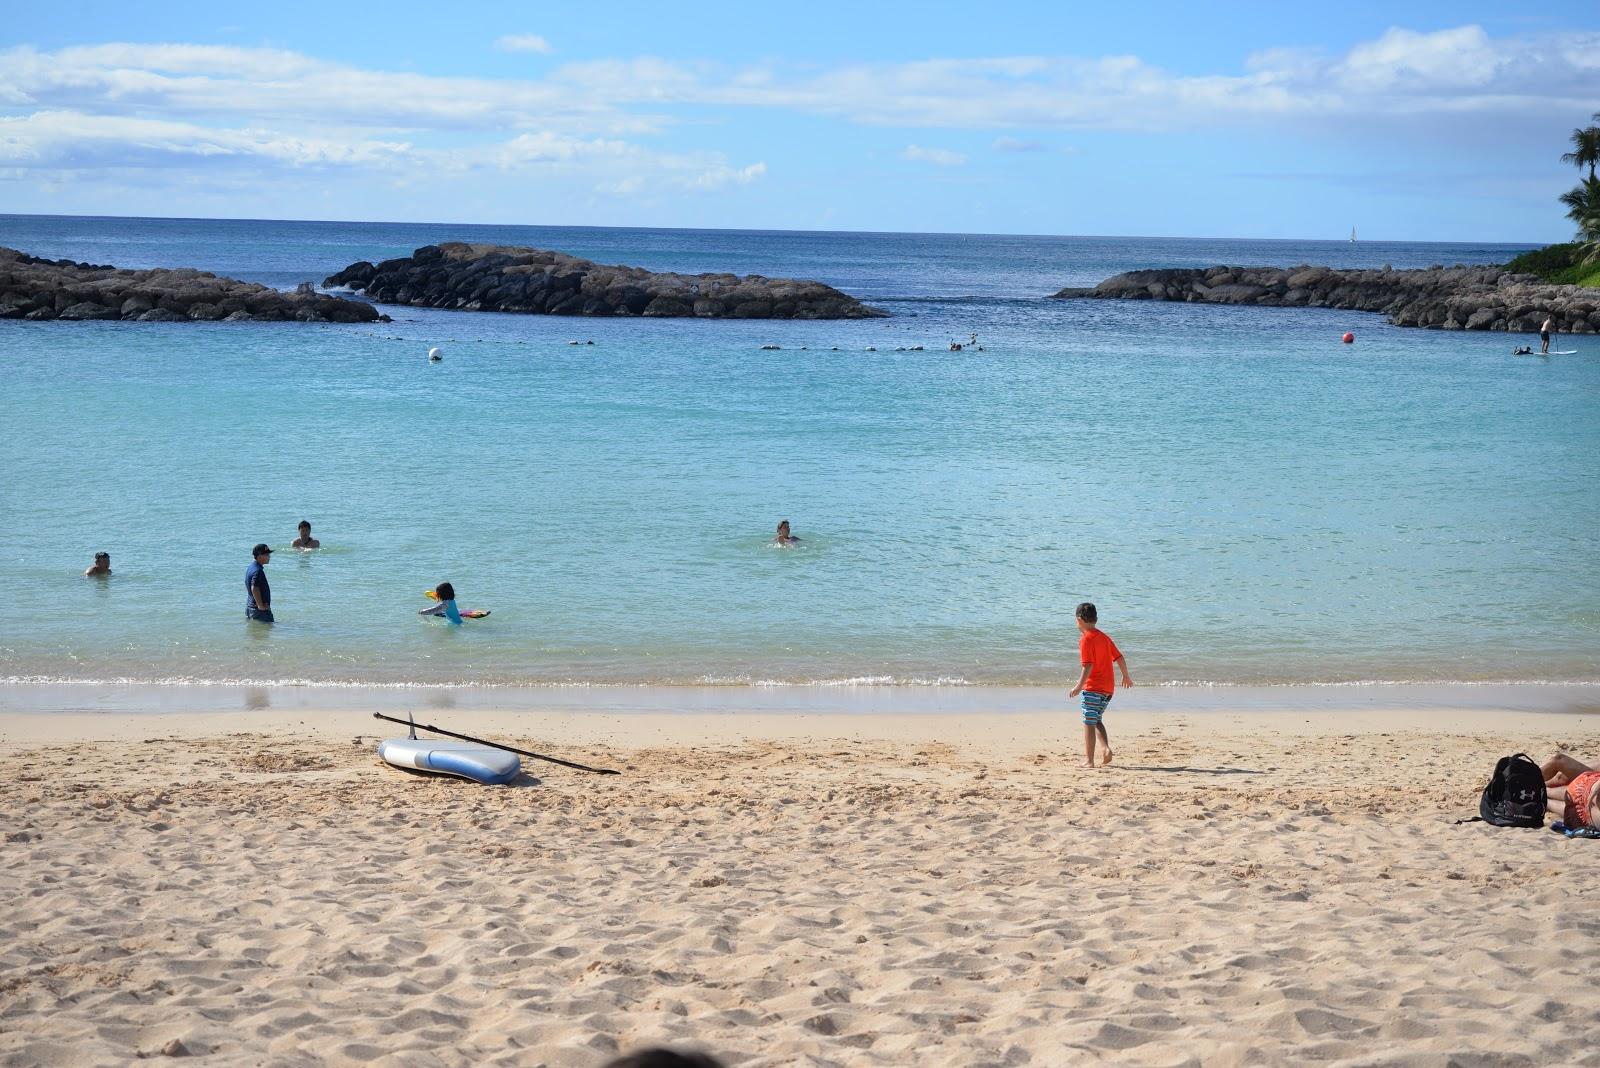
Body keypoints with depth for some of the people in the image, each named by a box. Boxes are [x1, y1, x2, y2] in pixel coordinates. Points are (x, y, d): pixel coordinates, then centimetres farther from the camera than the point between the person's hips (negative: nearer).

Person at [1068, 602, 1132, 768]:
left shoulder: (1086, 639, -10)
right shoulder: (1105, 637, 12)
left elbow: (1088, 666, -20)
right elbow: (1119, 658, 15)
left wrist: (1079, 686, -25)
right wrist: (1126, 677, 30)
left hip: (1093, 687, -8)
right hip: (1108, 687, 8)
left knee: (1088, 723, -4)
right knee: (1096, 720, 20)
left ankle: (1089, 760, -6)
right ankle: (1107, 748, 1)